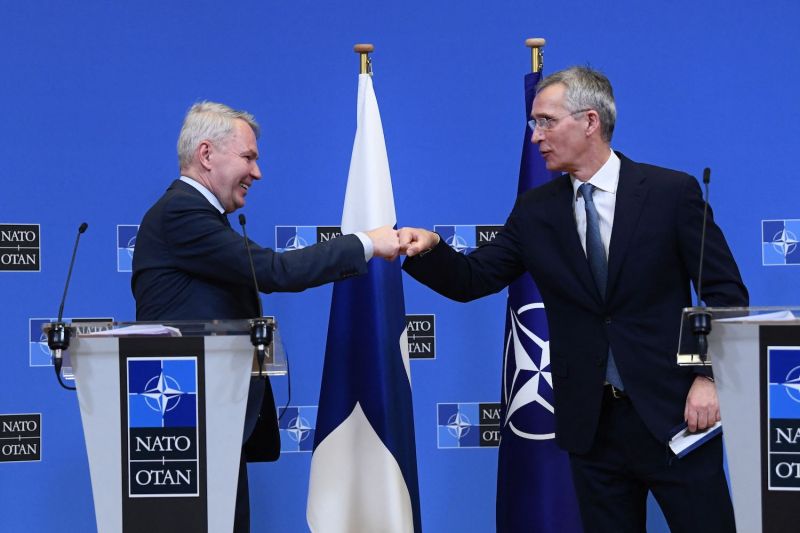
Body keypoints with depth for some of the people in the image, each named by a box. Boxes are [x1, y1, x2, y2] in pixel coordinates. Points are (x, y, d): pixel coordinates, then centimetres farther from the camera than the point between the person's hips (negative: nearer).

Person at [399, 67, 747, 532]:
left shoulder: (672, 192, -4)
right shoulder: (535, 211, 7)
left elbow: (726, 292, -3)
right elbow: (471, 280, 6)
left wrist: (710, 378, -11)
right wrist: (430, 248, -14)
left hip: (671, 412, -3)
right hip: (591, 421, 3)